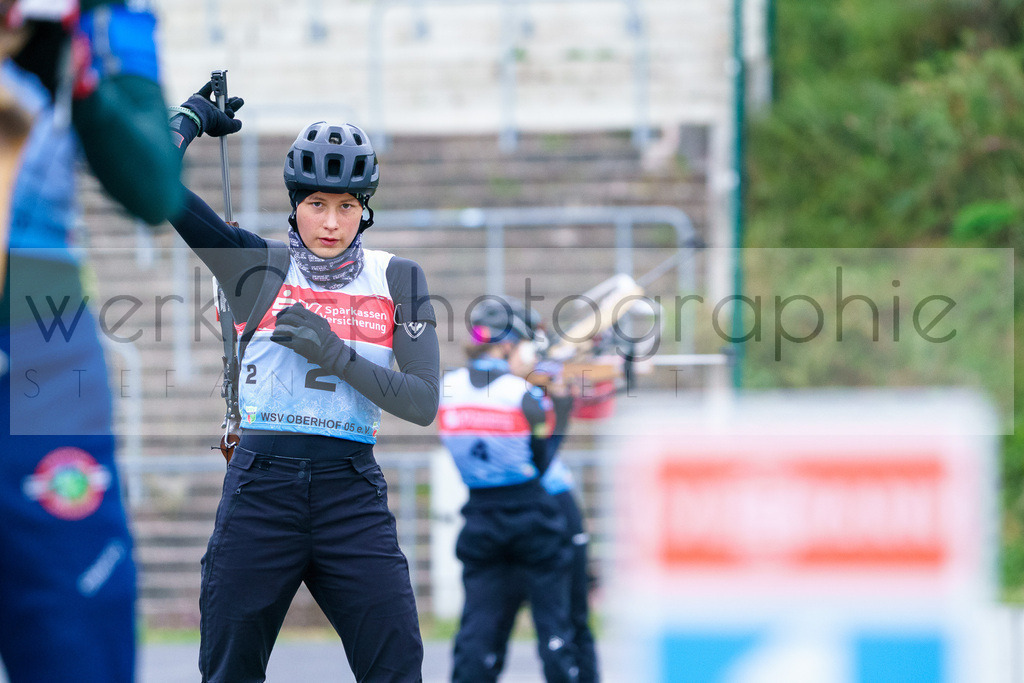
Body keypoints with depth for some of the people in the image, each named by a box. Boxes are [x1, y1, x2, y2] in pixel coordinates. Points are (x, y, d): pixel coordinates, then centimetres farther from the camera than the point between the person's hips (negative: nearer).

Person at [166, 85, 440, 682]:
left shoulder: (397, 280, 8)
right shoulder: (259, 267, 5)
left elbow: (423, 403, 0)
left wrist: (337, 355, -11)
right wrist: (196, 114, 14)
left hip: (352, 492, 0)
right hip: (261, 488, 0)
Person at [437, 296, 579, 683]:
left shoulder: (449, 387, -2)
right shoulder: (523, 394, -14)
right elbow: (540, 464, -6)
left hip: (480, 517, 3)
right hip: (530, 515, -3)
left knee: (477, 623, 3)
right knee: (553, 621, 7)